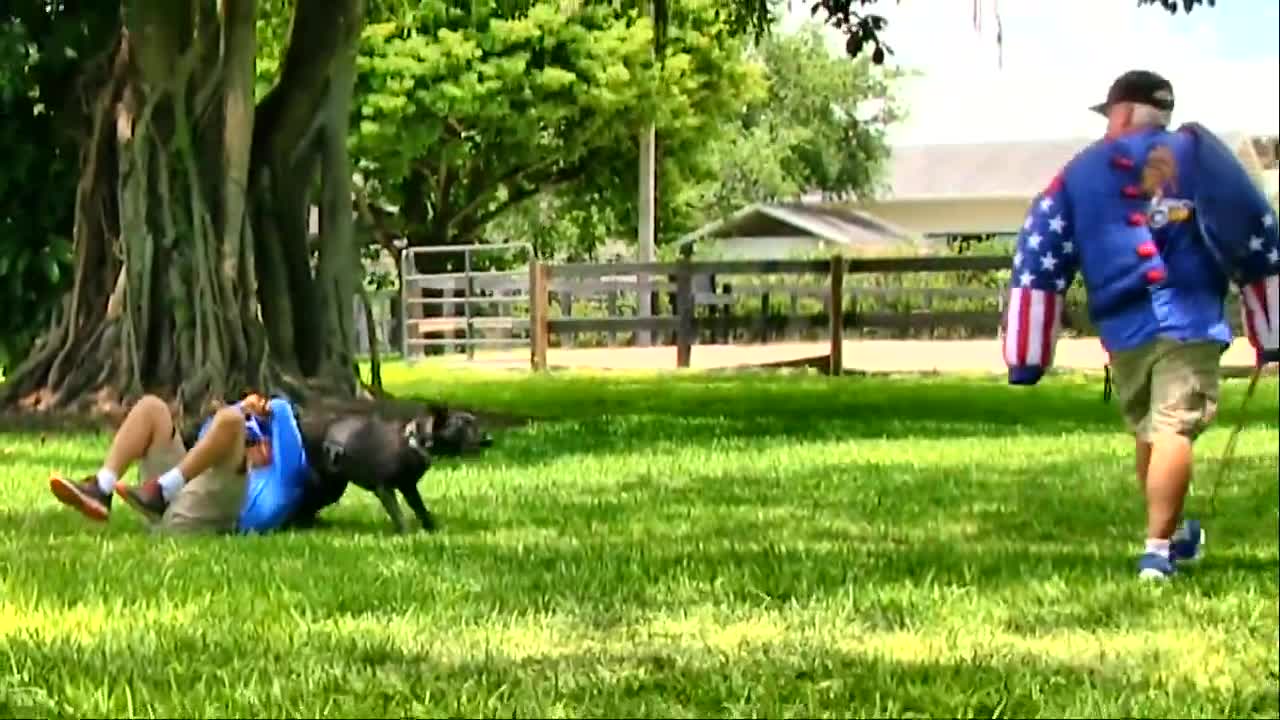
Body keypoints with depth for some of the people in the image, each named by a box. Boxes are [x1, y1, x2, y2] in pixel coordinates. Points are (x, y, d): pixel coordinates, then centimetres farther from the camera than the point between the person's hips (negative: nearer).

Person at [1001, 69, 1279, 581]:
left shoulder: (1080, 174, 10)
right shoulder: (1200, 157, 9)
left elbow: (1037, 261, 5)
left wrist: (1026, 361, 7)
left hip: (1124, 329, 2)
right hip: (1191, 325, -2)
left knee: (1147, 433, 18)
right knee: (1174, 432, -6)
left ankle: (1172, 535, 33)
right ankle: (1158, 549, -16)